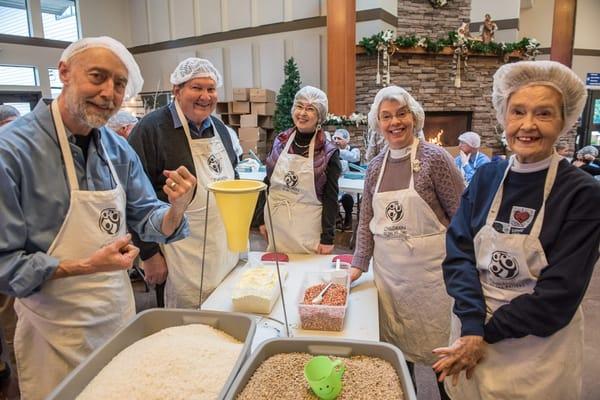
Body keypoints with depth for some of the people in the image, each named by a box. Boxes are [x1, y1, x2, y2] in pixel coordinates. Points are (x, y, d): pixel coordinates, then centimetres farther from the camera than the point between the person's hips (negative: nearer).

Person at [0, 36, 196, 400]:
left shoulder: (119, 149, -2)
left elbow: (146, 219, 2)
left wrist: (177, 208, -19)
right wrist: (87, 267, -27)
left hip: (121, 315, 6)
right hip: (58, 334, -5)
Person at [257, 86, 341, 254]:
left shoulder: (328, 152, -8)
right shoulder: (280, 141, 3)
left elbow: (331, 198, -7)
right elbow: (268, 182, 10)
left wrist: (328, 238, -9)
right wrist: (261, 218, 8)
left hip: (308, 229, -3)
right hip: (275, 224, 3)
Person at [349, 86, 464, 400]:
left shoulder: (434, 157, -11)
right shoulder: (376, 166, 5)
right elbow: (366, 220, 8)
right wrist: (358, 265, 2)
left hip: (429, 267, -4)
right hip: (387, 268, 5)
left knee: (438, 346, 10)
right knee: (395, 344, 17)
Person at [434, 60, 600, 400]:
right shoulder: (487, 177, -4)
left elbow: (560, 293, -16)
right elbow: (459, 252, -8)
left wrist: (488, 334, -15)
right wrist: (472, 328, -19)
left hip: (539, 344, -3)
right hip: (473, 328, 3)